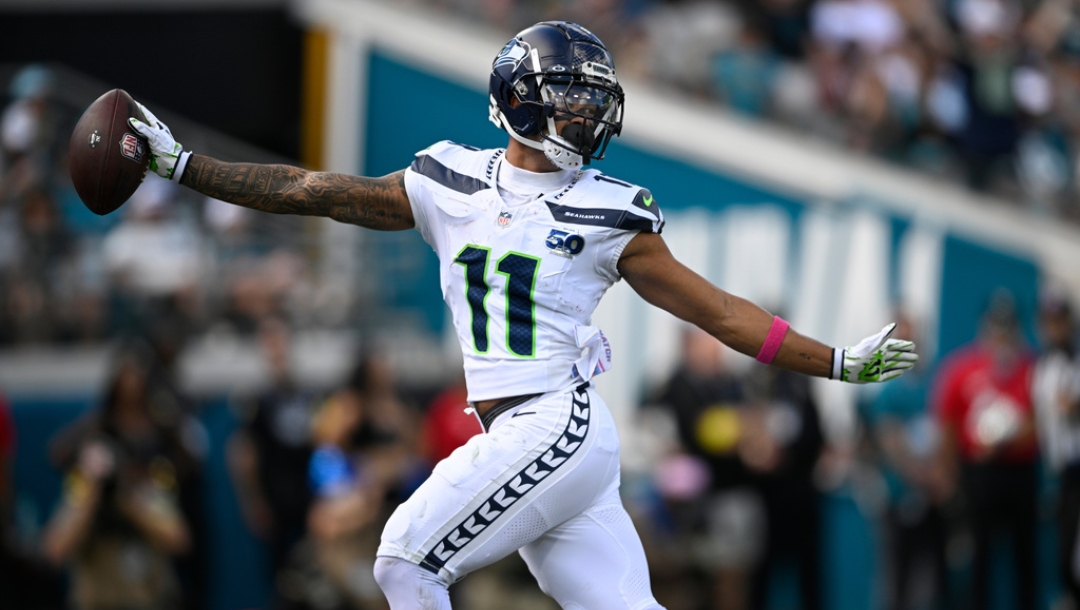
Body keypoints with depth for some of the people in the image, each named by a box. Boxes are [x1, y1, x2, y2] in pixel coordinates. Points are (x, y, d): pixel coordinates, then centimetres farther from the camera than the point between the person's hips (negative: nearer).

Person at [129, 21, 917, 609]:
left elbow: (718, 311, 4)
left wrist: (838, 362, -2)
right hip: (512, 438, 4)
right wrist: (180, 164, 8)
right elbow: (314, 193, 12)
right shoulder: (451, 185, 11)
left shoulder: (608, 213, 1)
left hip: (560, 430, -4)